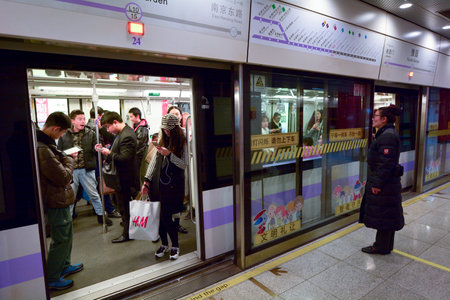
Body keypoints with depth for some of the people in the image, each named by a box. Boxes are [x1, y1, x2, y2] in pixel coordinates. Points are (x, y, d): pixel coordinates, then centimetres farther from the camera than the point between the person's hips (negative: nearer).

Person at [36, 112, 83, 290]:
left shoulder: (45, 144, 5)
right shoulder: (43, 149, -28)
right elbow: (64, 178, -23)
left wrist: (65, 159, -2)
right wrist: (69, 161, -8)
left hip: (60, 198, 10)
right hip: (56, 201, -10)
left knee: (67, 234, 23)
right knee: (61, 239, 5)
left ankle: (64, 266, 41)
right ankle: (52, 279, 22)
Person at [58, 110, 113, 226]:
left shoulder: (90, 134, 3)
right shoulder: (64, 135, 1)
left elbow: (95, 149, 0)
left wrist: (97, 148, -21)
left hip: (86, 169, 0)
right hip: (70, 170, 0)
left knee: (94, 194, 11)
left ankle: (100, 215, 26)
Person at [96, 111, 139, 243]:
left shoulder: (127, 136, -24)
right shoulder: (123, 132, 8)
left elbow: (125, 158, -28)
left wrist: (109, 154, -17)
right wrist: (105, 150, 2)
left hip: (125, 179, -10)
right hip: (122, 177, 10)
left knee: (125, 207, 4)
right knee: (125, 207, 24)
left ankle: (127, 234, 18)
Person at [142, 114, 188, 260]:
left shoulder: (182, 142, -7)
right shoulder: (163, 139, 7)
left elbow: (184, 165, -11)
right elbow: (155, 160, 7)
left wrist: (169, 154, -22)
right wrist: (147, 180, 2)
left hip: (173, 185, -4)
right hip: (158, 183, 5)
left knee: (166, 217, -4)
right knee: (158, 216, 8)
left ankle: (175, 246, 20)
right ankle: (164, 244, 30)